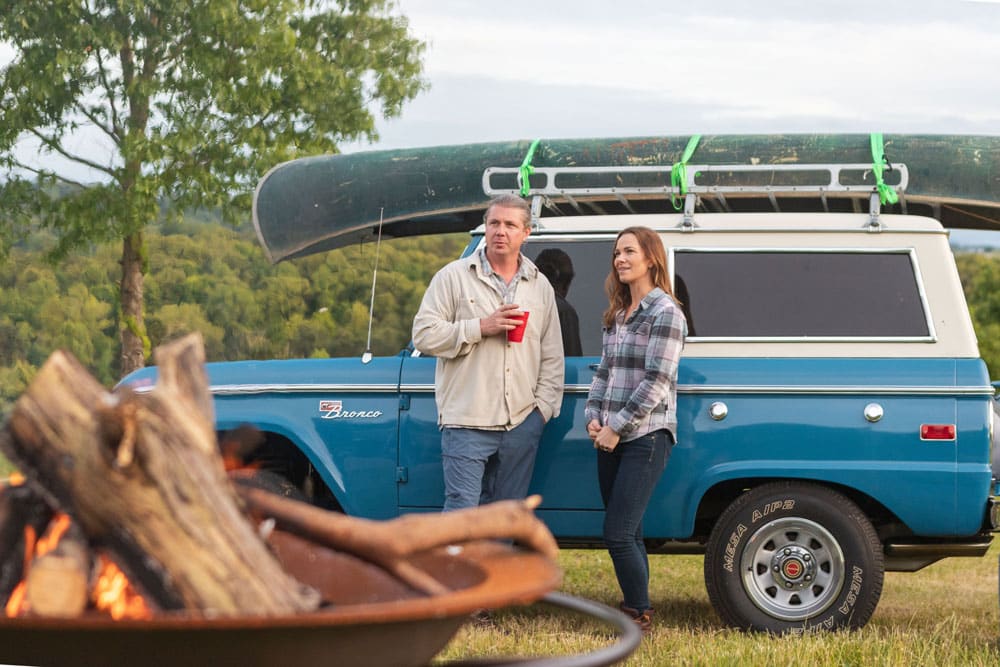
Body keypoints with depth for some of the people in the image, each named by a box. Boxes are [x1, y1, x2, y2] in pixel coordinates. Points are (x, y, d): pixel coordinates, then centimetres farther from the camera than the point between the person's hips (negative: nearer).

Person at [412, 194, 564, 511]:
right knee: (462, 510, -11)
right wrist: (481, 327, -13)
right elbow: (424, 334, -6)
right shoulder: (454, 276, 1)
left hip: (522, 423, 4)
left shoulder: (540, 286, 14)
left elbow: (552, 357, 17)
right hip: (466, 423, -4)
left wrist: (544, 405, 6)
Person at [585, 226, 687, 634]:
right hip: (611, 440, 8)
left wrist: (617, 427, -15)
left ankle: (640, 616, -2)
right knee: (627, 535, 10)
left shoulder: (665, 312, -9)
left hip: (646, 437, -8)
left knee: (618, 534, -12)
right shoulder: (617, 315, 16)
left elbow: (656, 382, -15)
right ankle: (633, 613, 16)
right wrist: (593, 418, 1)